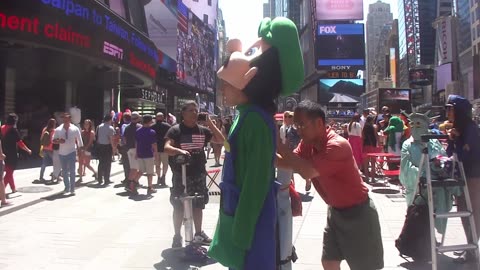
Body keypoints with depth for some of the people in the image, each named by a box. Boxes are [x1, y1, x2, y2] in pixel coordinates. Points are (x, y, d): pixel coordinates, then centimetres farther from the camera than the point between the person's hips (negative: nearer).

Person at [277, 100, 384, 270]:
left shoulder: (337, 146, -30)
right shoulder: (307, 143, -3)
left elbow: (307, 172, -38)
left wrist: (279, 145, -35)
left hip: (357, 213, -8)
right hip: (335, 210, 8)